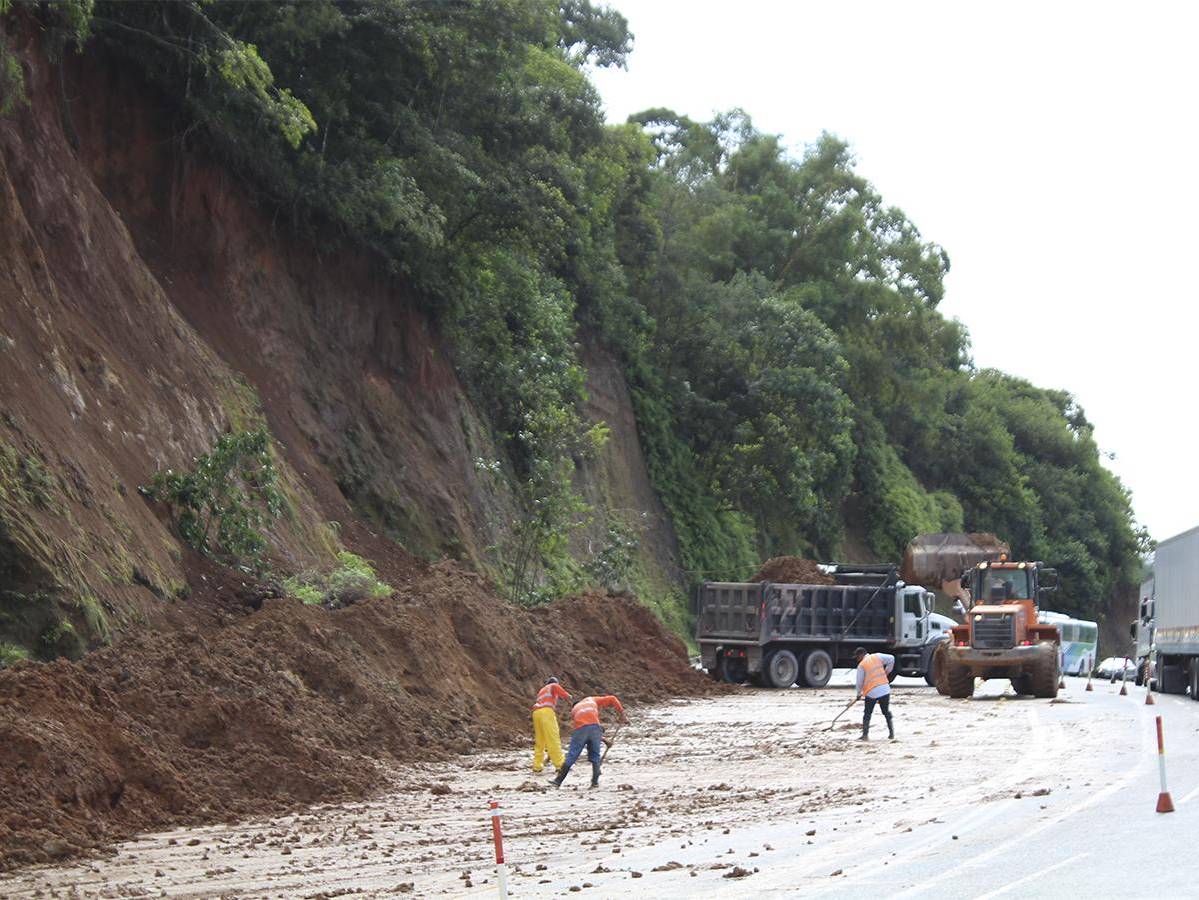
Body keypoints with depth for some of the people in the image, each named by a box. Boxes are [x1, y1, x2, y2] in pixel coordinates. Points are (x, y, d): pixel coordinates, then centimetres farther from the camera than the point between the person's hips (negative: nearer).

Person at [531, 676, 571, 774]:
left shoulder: (542, 690, 35)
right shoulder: (554, 686, 15)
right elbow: (567, 696, 1)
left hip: (536, 713, 7)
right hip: (547, 712, -7)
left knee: (539, 741, 13)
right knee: (553, 740, -9)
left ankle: (537, 765, 10)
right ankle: (560, 764, -12)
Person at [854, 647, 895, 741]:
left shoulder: (861, 665, -5)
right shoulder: (877, 656, 5)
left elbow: (859, 682, -2)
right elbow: (891, 659, 5)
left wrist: (859, 693, 14)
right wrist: (887, 672, 15)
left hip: (872, 692, -4)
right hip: (885, 689, 4)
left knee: (867, 714, 7)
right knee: (886, 712, 15)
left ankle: (865, 735, 4)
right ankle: (891, 733, 15)